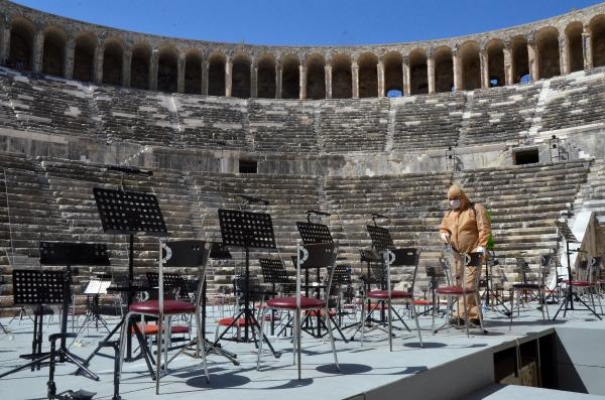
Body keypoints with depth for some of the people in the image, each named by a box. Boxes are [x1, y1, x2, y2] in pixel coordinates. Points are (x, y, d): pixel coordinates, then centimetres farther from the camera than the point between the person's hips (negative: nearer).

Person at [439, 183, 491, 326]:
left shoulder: (476, 209, -3)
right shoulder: (449, 213, 15)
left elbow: (484, 229, -10)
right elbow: (443, 228, 21)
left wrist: (481, 246, -19)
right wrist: (444, 234, -2)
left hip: (473, 253, -7)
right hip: (457, 254, 7)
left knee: (469, 284, -12)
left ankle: (461, 315, -14)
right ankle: (474, 315, 16)